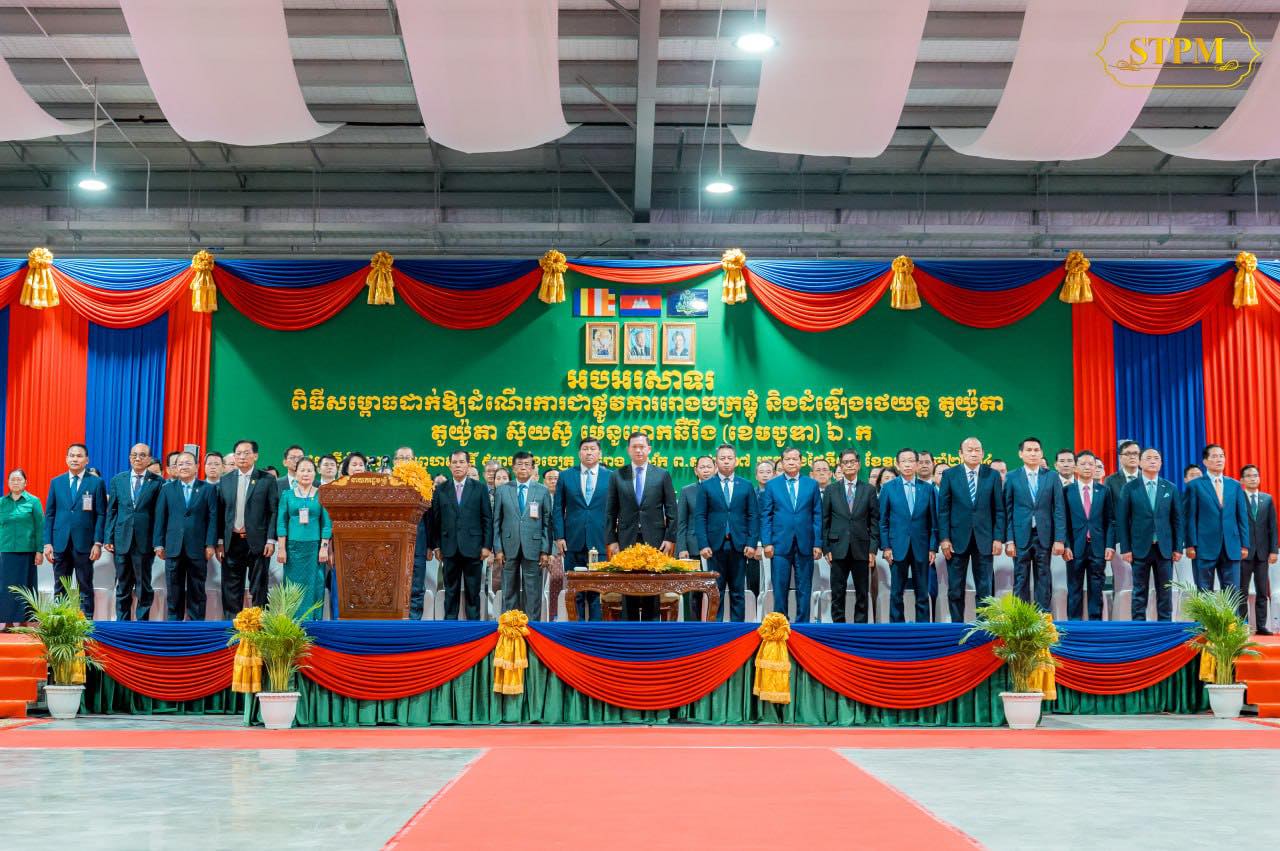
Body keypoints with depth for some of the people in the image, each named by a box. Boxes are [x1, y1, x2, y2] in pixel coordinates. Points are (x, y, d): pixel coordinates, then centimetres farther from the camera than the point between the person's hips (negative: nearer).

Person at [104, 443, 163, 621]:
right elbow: (111, 511, 9)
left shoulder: (157, 482, 0)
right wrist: (108, 538, 3)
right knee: (123, 587, 10)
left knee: (144, 587, 3)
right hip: (121, 541, 3)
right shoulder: (117, 480, 9)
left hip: (145, 542, -3)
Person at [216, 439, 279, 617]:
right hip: (232, 542, 3)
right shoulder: (225, 480, 9)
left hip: (257, 542, -3)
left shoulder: (267, 479, -1)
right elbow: (220, 513, 8)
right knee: (231, 588, 6)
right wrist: (220, 541, 3)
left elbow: (273, 511, -3)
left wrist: (271, 540, -9)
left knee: (258, 587, 2)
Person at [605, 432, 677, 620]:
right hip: (626, 540, 1)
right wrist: (611, 540, -1)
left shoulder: (662, 475, 7)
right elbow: (610, 512, 7)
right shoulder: (617, 476, 8)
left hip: (654, 540, -1)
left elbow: (671, 511, 5)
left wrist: (670, 538, -3)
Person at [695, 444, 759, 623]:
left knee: (738, 591, 5)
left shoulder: (746, 485, 9)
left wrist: (751, 543, -5)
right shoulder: (706, 486, 6)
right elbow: (700, 517, 1)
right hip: (715, 545, -1)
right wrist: (703, 544, -9)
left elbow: (753, 516, 5)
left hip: (738, 545, 1)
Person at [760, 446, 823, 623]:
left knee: (804, 588, 4)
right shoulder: (772, 485, 7)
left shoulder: (812, 484, 8)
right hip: (780, 544, -1)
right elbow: (765, 516, 4)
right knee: (780, 588, 1)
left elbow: (817, 516, 6)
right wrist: (767, 542, -5)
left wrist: (818, 543, -1)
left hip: (805, 544, 1)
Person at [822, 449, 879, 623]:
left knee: (862, 593, 3)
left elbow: (875, 522, 4)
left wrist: (873, 549, -3)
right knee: (837, 593, 2)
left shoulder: (869, 490, 7)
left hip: (861, 549, 0)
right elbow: (825, 521, 6)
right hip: (838, 548, 0)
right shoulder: (831, 489, 7)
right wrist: (826, 548, -1)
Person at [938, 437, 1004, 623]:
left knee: (985, 590, 3)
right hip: (957, 539, 0)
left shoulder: (993, 475, 4)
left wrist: (998, 538, -3)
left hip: (984, 540, 0)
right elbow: (943, 509, 1)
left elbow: (999, 510, 4)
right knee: (955, 590, 4)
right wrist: (944, 538, -6)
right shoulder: (949, 475, 3)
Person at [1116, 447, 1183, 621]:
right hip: (1140, 548, -2)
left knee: (1165, 593, 4)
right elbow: (1122, 520, 0)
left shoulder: (1170, 488, 8)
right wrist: (1125, 548, -6)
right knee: (1140, 593, 2)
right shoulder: (1130, 488, 2)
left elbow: (1177, 520, 7)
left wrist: (1178, 548, 1)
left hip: (1164, 548, 2)